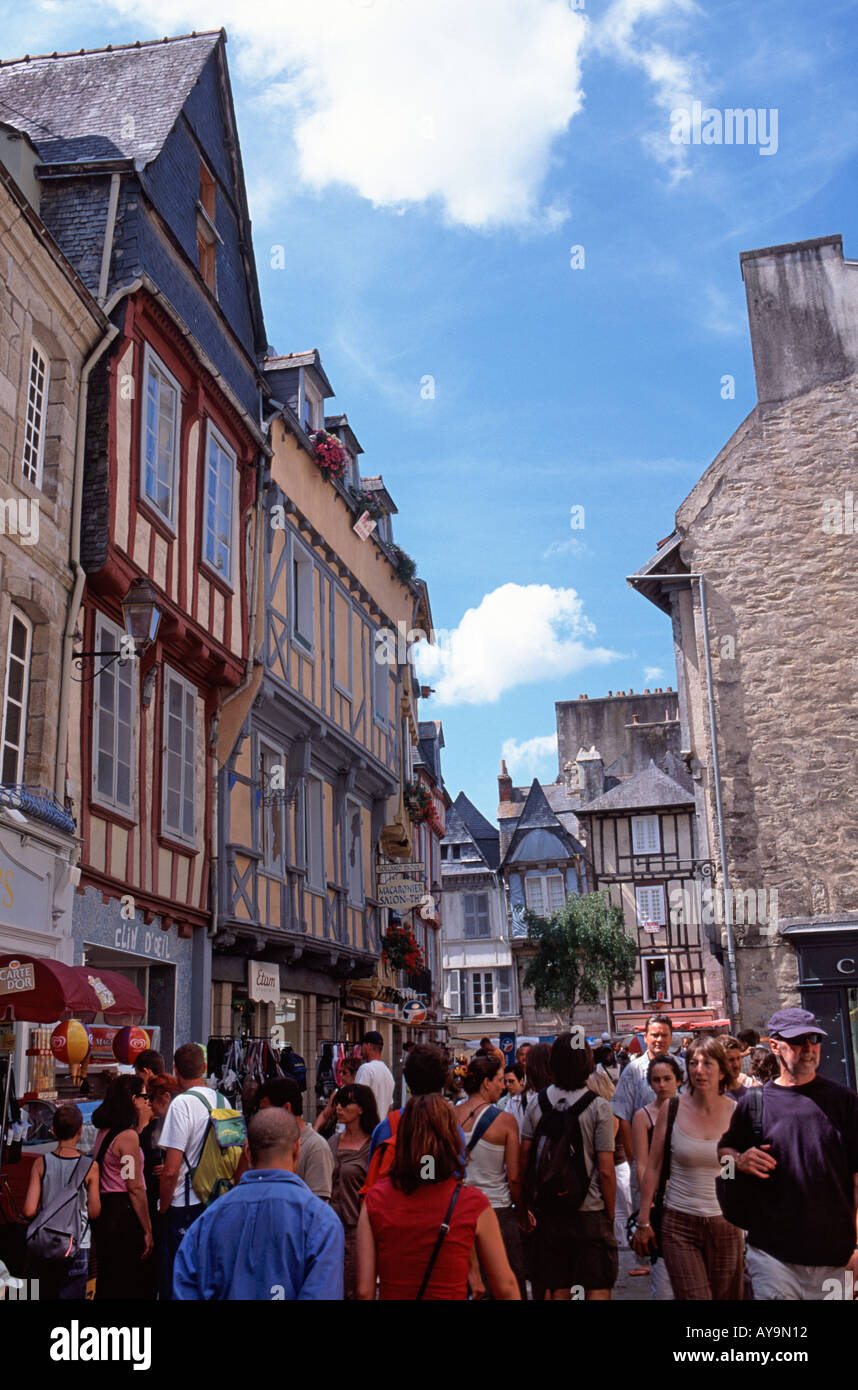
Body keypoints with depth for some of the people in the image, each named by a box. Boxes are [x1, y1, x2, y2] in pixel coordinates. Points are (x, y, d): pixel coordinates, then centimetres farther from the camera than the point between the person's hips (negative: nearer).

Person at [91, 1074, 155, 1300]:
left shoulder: (103, 1132, 9)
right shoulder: (128, 1136, -16)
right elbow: (135, 1188, -17)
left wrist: (144, 1120, 22)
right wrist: (147, 1231, -13)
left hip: (104, 1211, 9)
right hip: (123, 1213, -9)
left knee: (108, 1283, 15)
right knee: (129, 1287, -3)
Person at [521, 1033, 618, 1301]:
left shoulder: (537, 1103, -1)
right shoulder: (598, 1108, -11)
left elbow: (523, 1160, 1)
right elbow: (605, 1171, -12)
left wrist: (527, 1205, 10)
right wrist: (610, 1213, 1)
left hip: (548, 1211, 4)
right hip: (590, 1211, -3)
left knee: (557, 1290, 12)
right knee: (598, 1289, 4)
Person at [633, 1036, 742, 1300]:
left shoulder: (736, 1113, -2)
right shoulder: (672, 1110, -3)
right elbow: (653, 1168, 2)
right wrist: (643, 1221, 2)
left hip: (725, 1224, 1)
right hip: (679, 1224, -1)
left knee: (725, 1296, 7)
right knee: (693, 1296, -9)